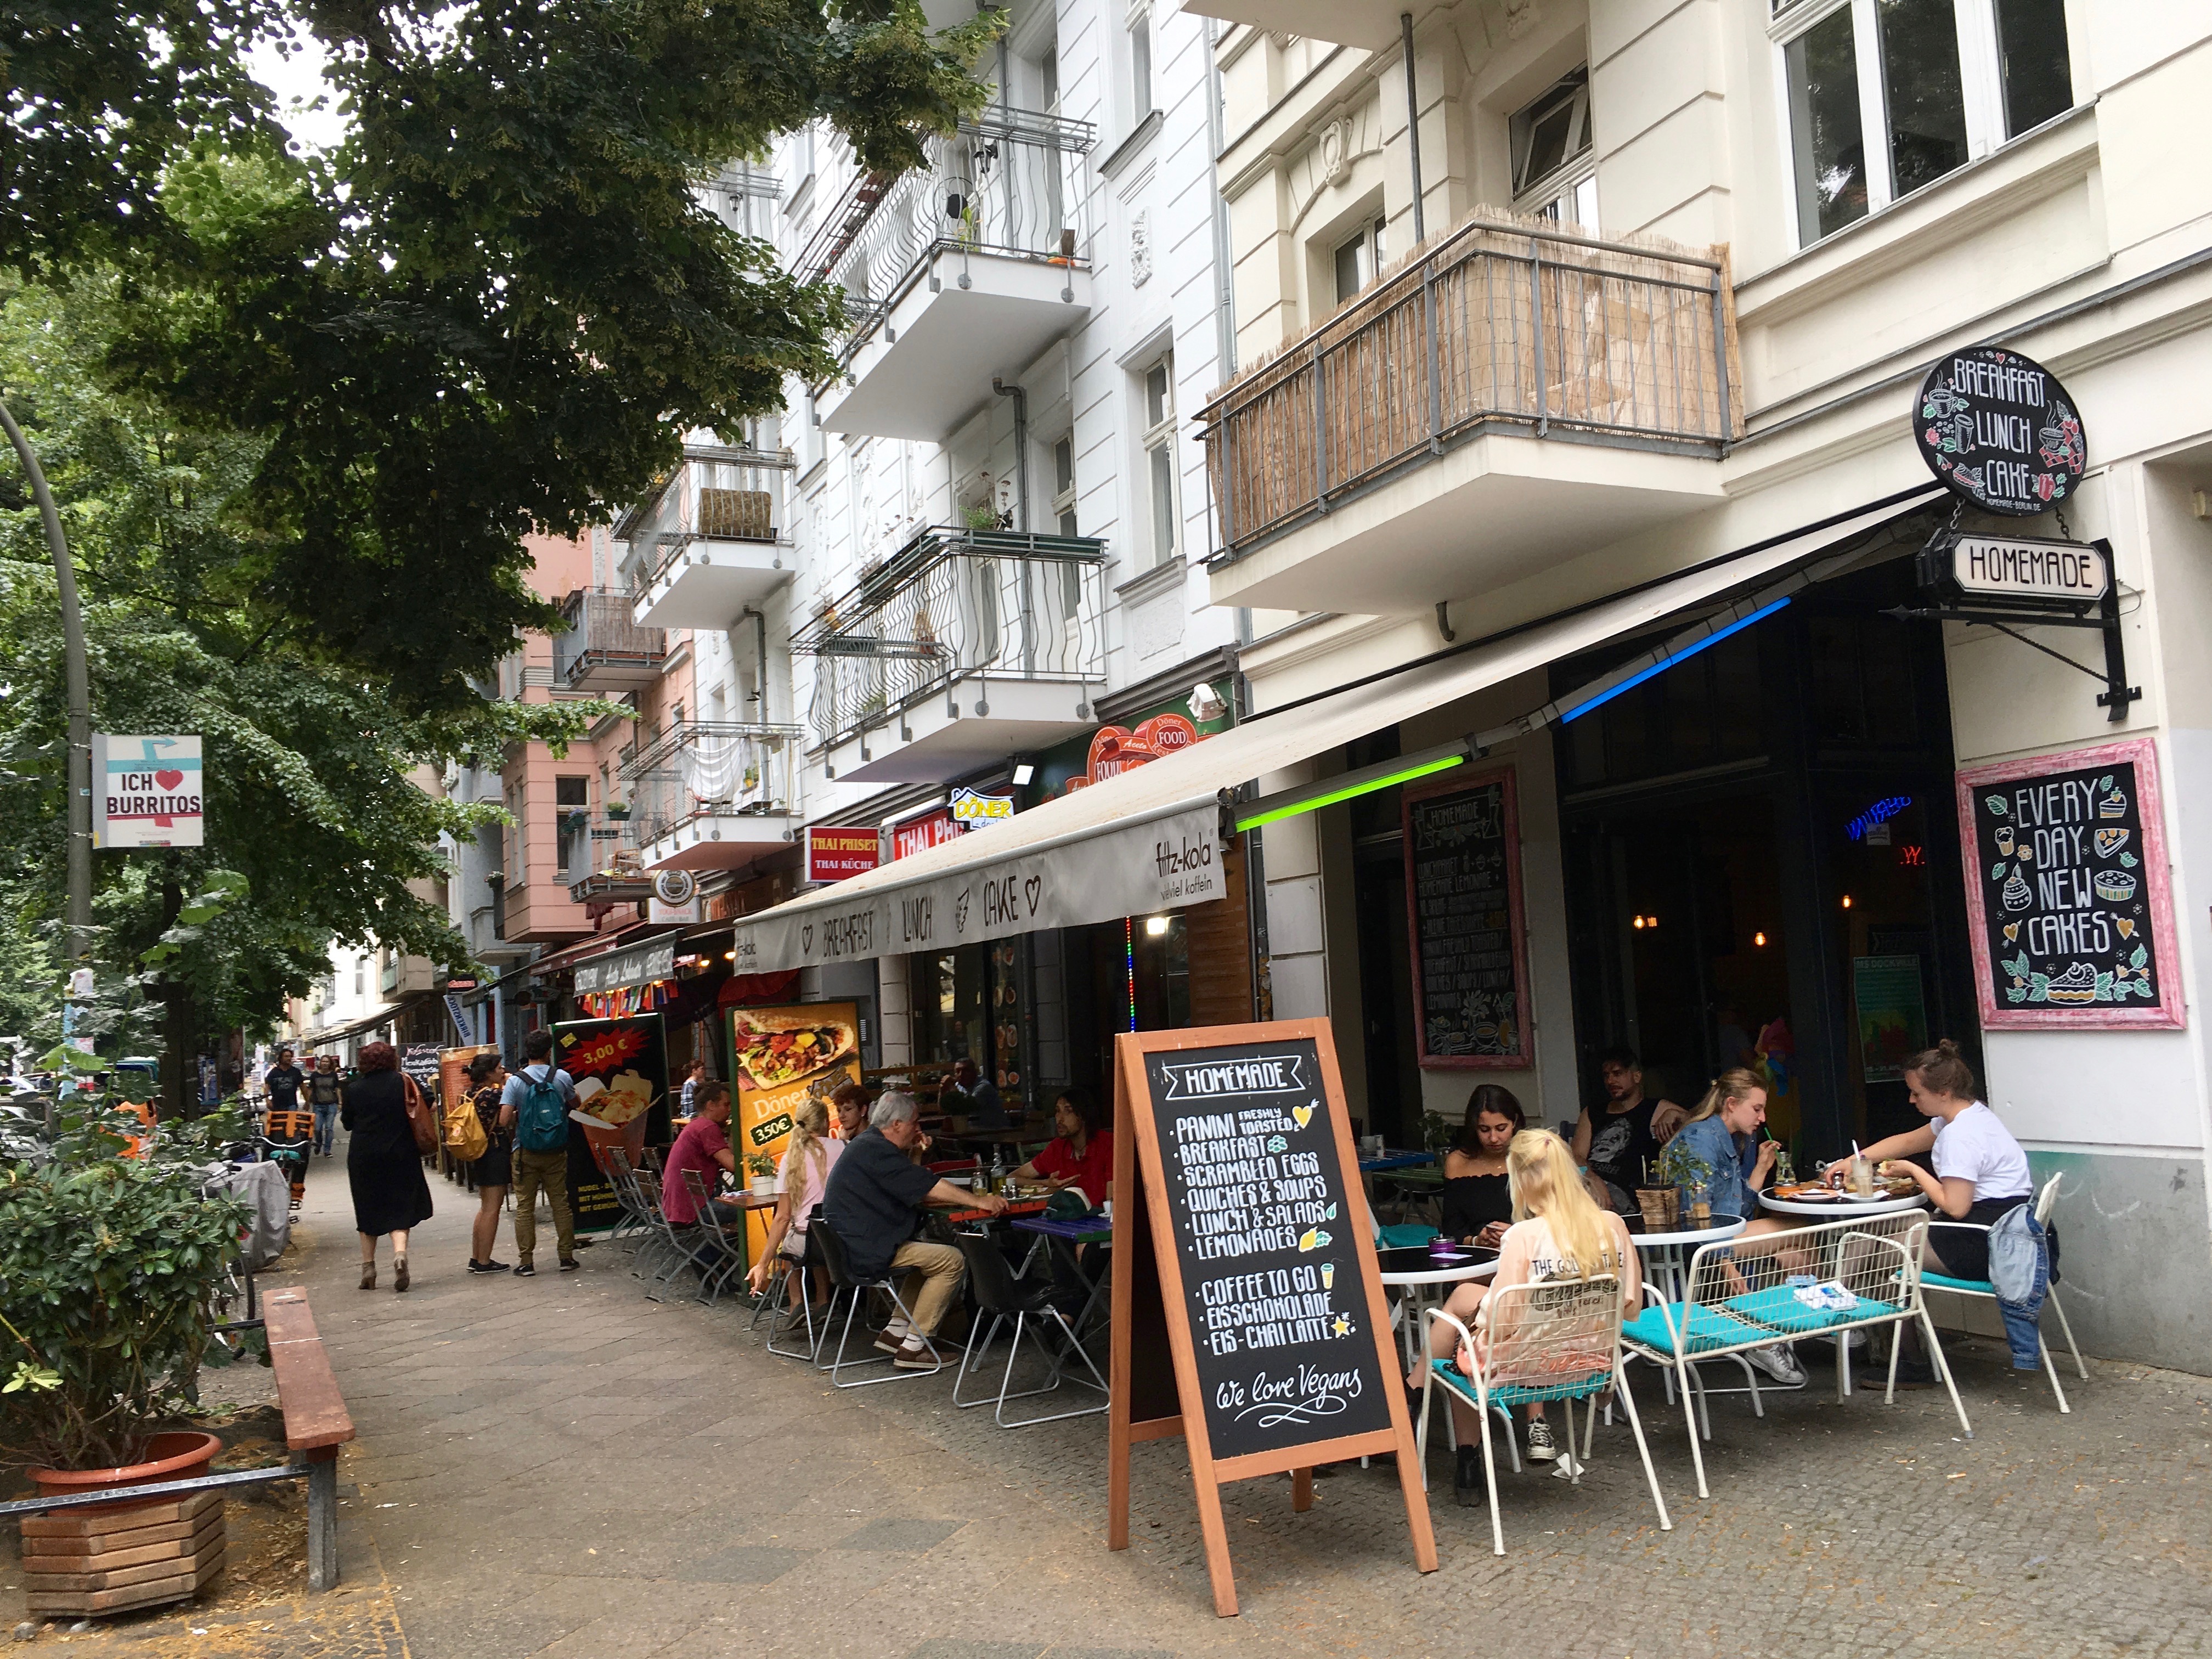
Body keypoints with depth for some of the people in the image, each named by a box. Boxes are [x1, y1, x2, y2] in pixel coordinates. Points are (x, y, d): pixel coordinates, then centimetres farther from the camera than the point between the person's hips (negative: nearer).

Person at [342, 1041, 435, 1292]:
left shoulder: (354, 1089, -1)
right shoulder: (403, 1083, -4)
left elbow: (347, 1124, 7)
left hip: (363, 1157, 1)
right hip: (400, 1156, -1)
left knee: (367, 1211, 13)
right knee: (400, 1208, 3)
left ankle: (368, 1267, 16)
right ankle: (400, 1253, -22)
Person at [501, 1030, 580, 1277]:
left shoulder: (515, 1081, -7)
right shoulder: (562, 1077, -3)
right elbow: (575, 1105, 14)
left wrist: (520, 1116, 6)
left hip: (525, 1152, -1)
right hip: (556, 1152, 1)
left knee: (524, 1207, 5)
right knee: (560, 1203, 9)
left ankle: (525, 1262, 6)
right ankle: (567, 1257, 12)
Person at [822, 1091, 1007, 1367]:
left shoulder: (867, 1145, 17)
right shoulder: (875, 1150, -17)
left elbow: (914, 1191, 21)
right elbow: (931, 1187, -20)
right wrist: (980, 1202, -15)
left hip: (852, 1246, 11)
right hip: (867, 1251, -11)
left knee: (930, 1250, 23)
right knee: (952, 1260, -10)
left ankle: (895, 1330, 18)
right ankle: (913, 1348, -6)